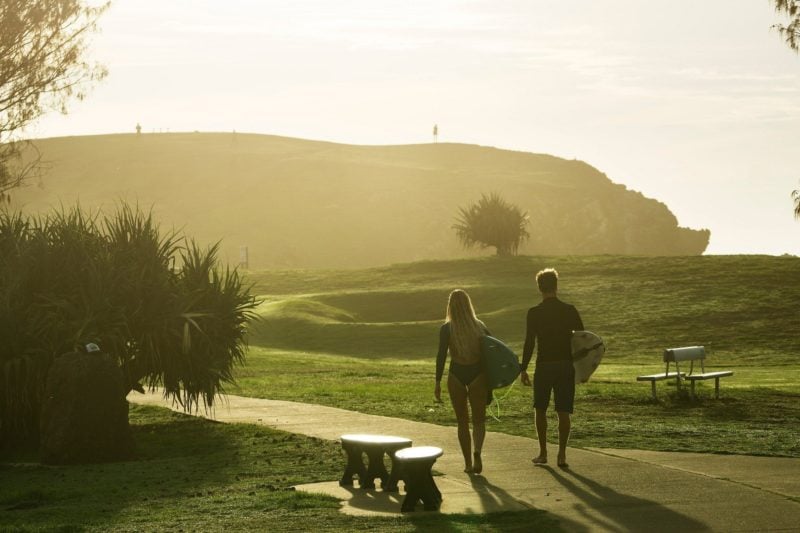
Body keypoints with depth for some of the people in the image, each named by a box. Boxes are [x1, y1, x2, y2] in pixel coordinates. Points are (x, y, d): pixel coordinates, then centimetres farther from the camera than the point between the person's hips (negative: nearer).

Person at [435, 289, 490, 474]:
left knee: (462, 422, 14)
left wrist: (437, 382, -8)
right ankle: (477, 452, -18)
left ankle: (468, 463, 17)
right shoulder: (480, 326, 2)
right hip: (477, 375, 1)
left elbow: (441, 355, -11)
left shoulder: (446, 328, -5)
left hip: (456, 375, -1)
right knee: (479, 420, 9)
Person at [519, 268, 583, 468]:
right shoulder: (570, 311, -1)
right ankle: (562, 454, 1)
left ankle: (543, 453, 16)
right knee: (563, 412, 5)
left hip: (544, 366, -1)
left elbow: (529, 343, -8)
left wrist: (523, 369, -1)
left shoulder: (534, 313, -7)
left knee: (540, 410, 14)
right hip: (566, 365, 1)